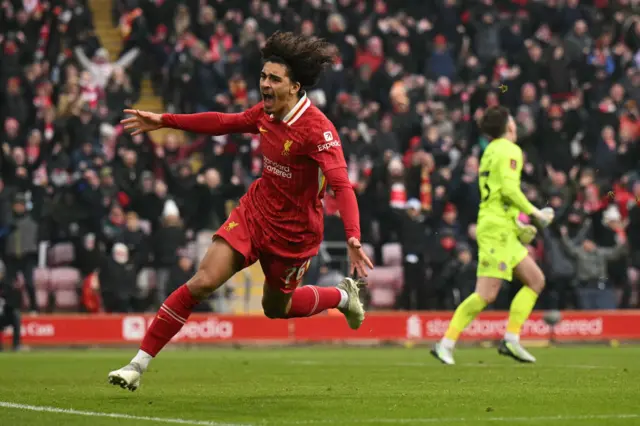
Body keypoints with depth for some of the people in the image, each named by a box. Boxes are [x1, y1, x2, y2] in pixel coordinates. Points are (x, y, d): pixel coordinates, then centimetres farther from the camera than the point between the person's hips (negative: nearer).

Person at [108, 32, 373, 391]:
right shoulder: (266, 113, -4)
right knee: (202, 282, -11)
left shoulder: (317, 129, -25)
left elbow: (342, 186, -33)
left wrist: (353, 238, -47)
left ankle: (344, 295, 45)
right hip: (255, 210, 5)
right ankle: (139, 365, -8)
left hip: (294, 231, -5)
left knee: (276, 308, 15)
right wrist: (164, 121, 18)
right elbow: (224, 123, 15)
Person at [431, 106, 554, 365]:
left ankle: (511, 339, 5)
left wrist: (518, 221, 17)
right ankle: (446, 344, -12)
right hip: (498, 229, -10)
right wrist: (535, 213, -10)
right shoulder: (510, 150, -8)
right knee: (486, 294, -13)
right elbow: (509, 189, -20)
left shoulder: (491, 151, 19)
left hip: (504, 232, 10)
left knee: (536, 281, 10)